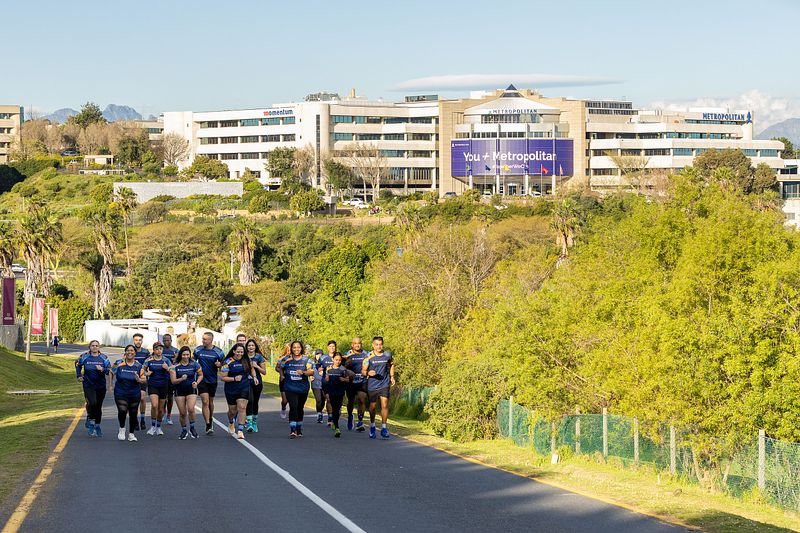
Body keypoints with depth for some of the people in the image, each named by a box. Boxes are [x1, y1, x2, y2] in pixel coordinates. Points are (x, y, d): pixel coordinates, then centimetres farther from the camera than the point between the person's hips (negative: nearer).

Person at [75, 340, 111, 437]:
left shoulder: (103, 358, 0)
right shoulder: (84, 357, 0)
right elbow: (78, 365, 19)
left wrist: (102, 369, -19)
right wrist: (79, 375, 11)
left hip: (101, 386, 2)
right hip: (88, 385, -2)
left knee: (98, 406, 9)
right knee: (92, 403, -22)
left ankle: (97, 425, 24)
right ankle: (90, 422, -4)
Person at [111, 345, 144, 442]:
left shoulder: (138, 365, 0)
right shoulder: (119, 363, -4)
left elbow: (143, 379, 4)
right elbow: (111, 372, 11)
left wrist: (139, 380, -19)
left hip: (134, 394, 2)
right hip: (120, 393, -2)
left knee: (133, 414, 7)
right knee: (122, 411, -19)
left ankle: (131, 434, 24)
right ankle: (122, 429, 9)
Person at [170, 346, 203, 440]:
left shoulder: (194, 364, -4)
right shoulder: (175, 365, -9)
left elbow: (200, 375, 10)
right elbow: (173, 381, -11)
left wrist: (197, 382, -8)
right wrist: (181, 379, -30)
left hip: (191, 390, 0)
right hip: (179, 391, 0)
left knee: (191, 409, -20)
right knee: (182, 413, 3)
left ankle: (192, 428, 3)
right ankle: (183, 430, 25)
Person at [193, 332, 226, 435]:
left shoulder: (218, 352, -5)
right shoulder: (198, 350, -1)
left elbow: (224, 363, 4)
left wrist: (219, 364, -17)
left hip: (212, 380, 1)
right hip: (202, 379, -1)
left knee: (210, 401, 14)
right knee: (205, 401, -11)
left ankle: (211, 420, 38)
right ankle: (208, 426, -11)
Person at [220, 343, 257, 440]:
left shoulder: (246, 360, 4)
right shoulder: (228, 362, -10)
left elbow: (251, 368, 25)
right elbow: (222, 377, -11)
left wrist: (254, 376, 7)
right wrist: (234, 379, -21)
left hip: (244, 389, 2)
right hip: (231, 391, -2)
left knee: (242, 408, -12)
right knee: (233, 410, 11)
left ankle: (240, 431, -12)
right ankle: (231, 424, 45)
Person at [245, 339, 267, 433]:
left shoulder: (259, 357, 3)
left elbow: (264, 372, 3)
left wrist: (256, 366, -12)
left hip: (257, 382, 1)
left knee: (255, 402, 9)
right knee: (250, 400, -18)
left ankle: (254, 423, 26)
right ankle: (249, 423, -24)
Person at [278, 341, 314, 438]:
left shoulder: (306, 360, -1)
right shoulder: (287, 359, 3)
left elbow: (311, 371, -10)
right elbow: (281, 368, 21)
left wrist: (303, 372, -27)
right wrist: (282, 376, 6)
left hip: (303, 389, 1)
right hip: (290, 389, -1)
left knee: (300, 408, 14)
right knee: (293, 407, -16)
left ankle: (299, 429, 30)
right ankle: (292, 430, -20)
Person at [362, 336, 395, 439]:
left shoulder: (387, 355, 1)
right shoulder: (369, 357, -8)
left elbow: (391, 364, 23)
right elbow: (363, 371, -5)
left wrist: (392, 376, 16)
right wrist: (368, 373, -26)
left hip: (384, 385, 1)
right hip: (372, 386, -1)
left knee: (385, 405, -9)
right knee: (372, 407, 8)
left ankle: (384, 428, -1)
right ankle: (372, 426, 28)